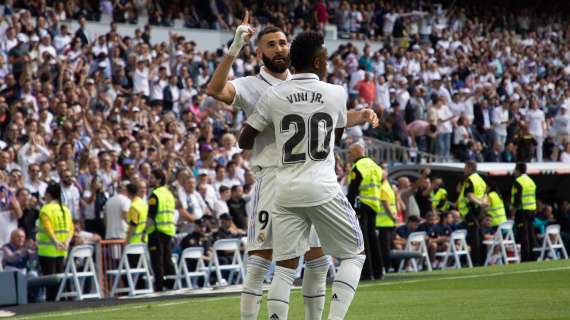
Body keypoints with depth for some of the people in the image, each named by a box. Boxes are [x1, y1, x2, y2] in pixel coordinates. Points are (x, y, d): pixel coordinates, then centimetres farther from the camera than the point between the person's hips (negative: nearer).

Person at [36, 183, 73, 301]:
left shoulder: (45, 210, -8)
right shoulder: (65, 210, 11)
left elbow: (48, 228, -21)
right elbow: (71, 229, 2)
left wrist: (55, 242, -28)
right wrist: (66, 242, -7)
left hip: (47, 250, -6)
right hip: (62, 251, 6)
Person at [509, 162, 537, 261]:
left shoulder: (518, 182, -12)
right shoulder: (531, 181, 15)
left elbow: (517, 200, -17)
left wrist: (512, 215, -14)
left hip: (522, 211, -8)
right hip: (532, 211, 8)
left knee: (523, 236, -8)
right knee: (530, 235, 11)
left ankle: (525, 258, -11)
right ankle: (531, 256, 14)